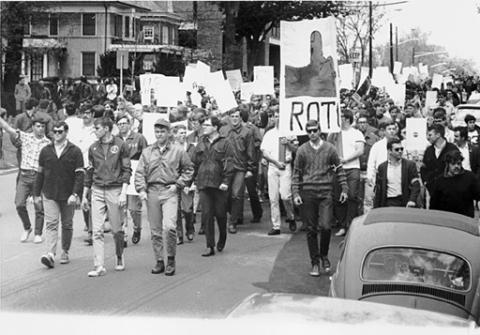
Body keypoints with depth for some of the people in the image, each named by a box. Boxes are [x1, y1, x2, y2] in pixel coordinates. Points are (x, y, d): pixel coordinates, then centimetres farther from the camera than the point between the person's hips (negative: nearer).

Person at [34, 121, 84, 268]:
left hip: (68, 196, -1)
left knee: (67, 225, 10)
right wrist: (36, 193, 8)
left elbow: (79, 174, -7)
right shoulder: (45, 151, 6)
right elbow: (40, 173, 11)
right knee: (51, 223, -10)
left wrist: (75, 194, -16)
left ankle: (65, 252, 24)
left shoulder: (75, 151, -3)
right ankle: (51, 254, -17)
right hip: (49, 195, 1)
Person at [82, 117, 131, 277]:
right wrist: (84, 196, 14)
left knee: (117, 229, 5)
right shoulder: (93, 148, 10)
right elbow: (89, 172, 15)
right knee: (97, 231, -4)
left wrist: (123, 193, -12)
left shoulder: (121, 145, -2)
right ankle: (99, 266, -3)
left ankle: (119, 258, 29)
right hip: (97, 191, 3)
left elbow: (127, 170, -3)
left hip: (115, 190, -3)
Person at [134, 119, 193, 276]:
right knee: (155, 230, 7)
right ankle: (159, 261, 18)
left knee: (169, 226, -18)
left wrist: (178, 185, 0)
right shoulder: (147, 152, 11)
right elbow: (139, 172, 9)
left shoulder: (178, 151, 4)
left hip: (169, 192, -3)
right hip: (152, 192, 3)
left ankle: (171, 260, 1)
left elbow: (188, 169, 10)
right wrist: (141, 189, -5)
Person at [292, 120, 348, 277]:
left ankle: (324, 255, 16)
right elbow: (296, 173, 7)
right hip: (307, 193, 1)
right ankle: (315, 262, 13)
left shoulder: (329, 149, 5)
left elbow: (339, 169, 10)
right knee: (311, 230, 3)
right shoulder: (302, 150, 5)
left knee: (325, 227, -10)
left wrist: (344, 189, 4)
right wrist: (295, 193, -1)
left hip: (325, 193, 0)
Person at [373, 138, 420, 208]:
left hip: (406, 204, -1)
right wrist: (376, 209, 4)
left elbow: (416, 185, -1)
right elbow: (378, 190, 10)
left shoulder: (410, 165, 6)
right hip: (389, 203, 1)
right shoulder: (382, 167, 10)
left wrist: (412, 200, -18)